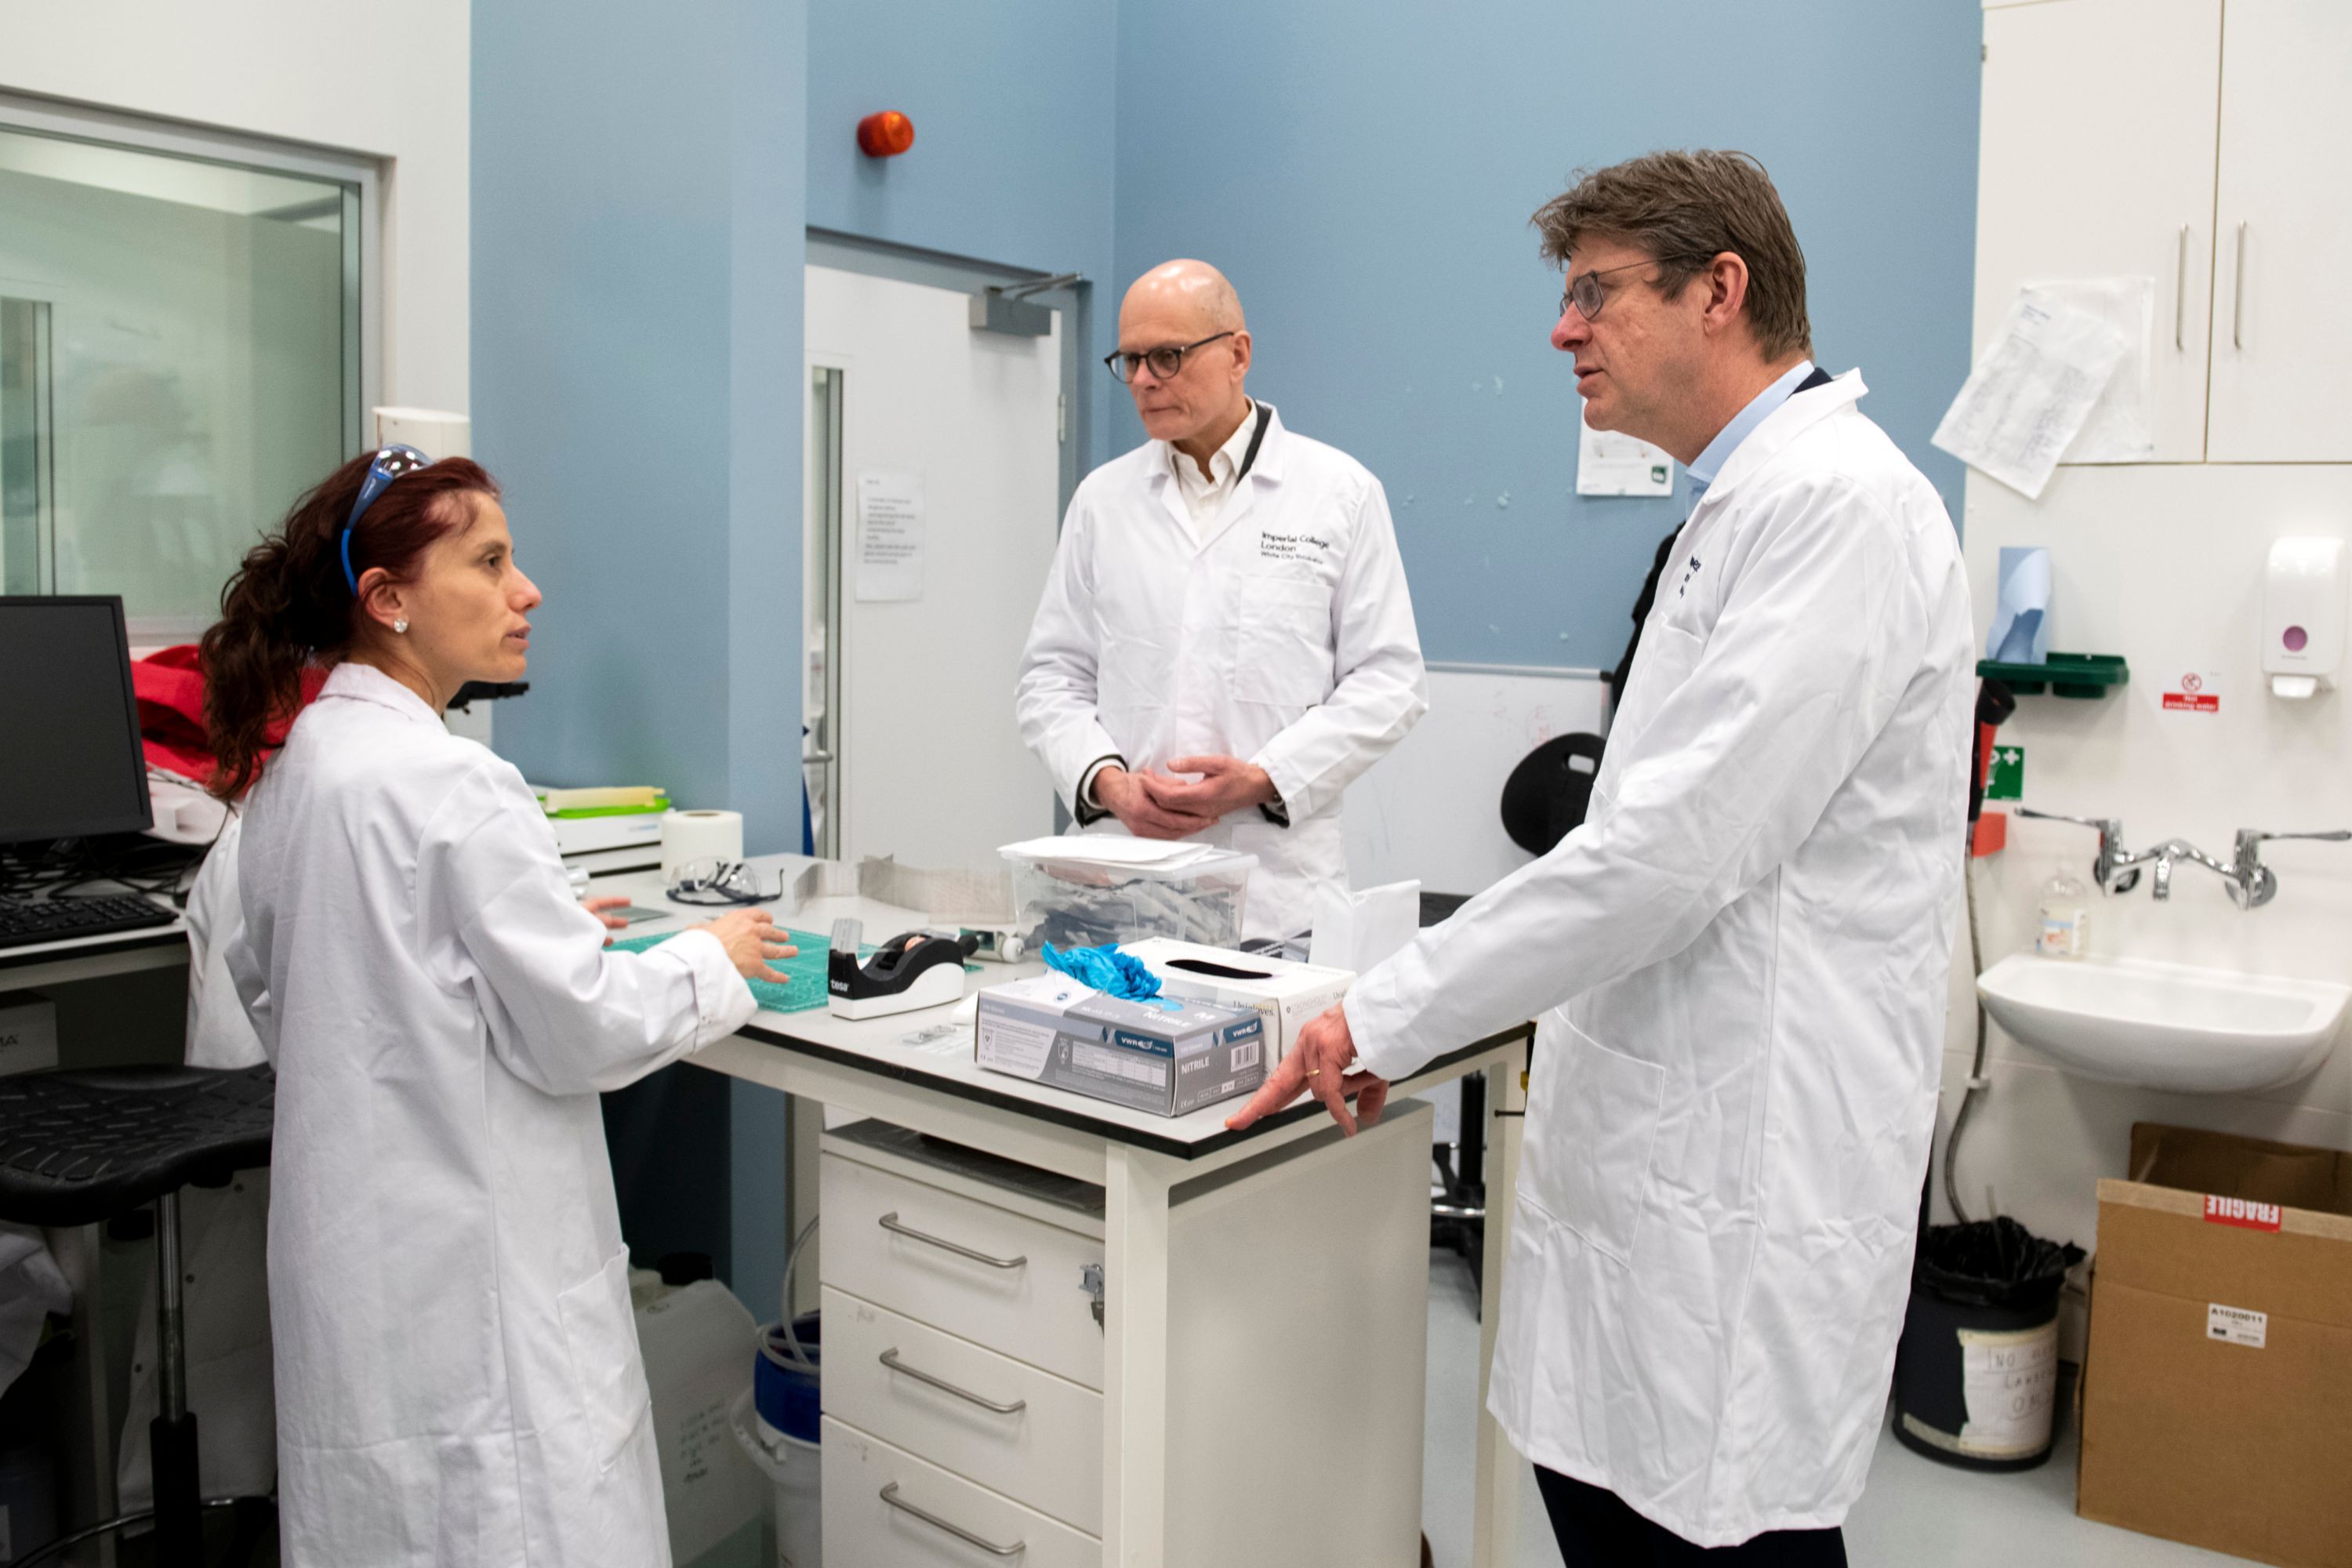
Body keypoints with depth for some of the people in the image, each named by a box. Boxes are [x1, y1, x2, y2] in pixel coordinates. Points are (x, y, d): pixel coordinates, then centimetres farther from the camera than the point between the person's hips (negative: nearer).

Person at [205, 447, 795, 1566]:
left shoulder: (293, 768, 6)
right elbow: (581, 1033, -18)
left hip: (351, 1255, 9)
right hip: (472, 1260, -9)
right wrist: (711, 958, -1)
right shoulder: (453, 787, -21)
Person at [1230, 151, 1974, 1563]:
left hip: (1748, 1153, -10)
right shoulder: (1750, 501, 16)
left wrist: (1389, 1019, -18)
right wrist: (1577, 1009, 18)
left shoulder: (1839, 503, -17)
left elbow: (1674, 846, -24)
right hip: (1664, 1128, 10)